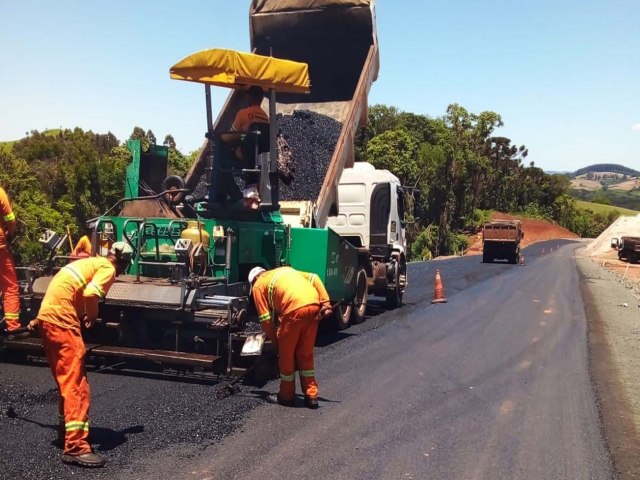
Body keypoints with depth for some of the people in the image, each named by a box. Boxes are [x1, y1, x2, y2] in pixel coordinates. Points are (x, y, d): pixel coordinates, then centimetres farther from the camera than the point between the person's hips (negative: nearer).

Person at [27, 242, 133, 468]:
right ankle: (75, 447, -14)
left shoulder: (89, 262, 23)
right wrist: (91, 317, -5)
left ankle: (66, 429, 33)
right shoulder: (108, 268, -4)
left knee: (65, 379, 20)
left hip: (48, 316, 10)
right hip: (61, 320, -10)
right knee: (75, 383, -11)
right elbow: (91, 293, -23)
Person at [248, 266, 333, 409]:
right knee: (306, 354, 19)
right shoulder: (286, 270, 34)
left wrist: (275, 341, 19)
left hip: (294, 310, -6)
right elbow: (314, 278, 20)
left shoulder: (258, 285, 17)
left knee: (286, 354, 13)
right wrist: (325, 302, 13)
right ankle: (311, 396, 23)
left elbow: (265, 319, 10)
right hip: (314, 306, 6)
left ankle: (286, 396, 25)